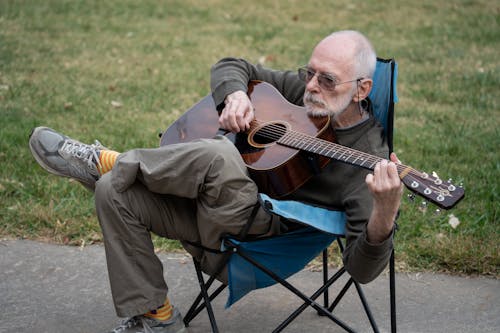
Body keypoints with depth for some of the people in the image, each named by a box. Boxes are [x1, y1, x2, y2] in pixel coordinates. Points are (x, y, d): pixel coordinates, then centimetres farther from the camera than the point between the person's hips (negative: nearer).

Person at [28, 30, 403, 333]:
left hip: (254, 246, -8)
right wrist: (235, 95, -10)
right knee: (114, 192, 1)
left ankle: (105, 161, -8)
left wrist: (385, 215, -45)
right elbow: (231, 67, 13)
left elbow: (362, 268, -24)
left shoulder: (369, 158, -17)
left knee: (220, 157, -36)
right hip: (214, 206, 8)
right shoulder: (305, 91, 2)